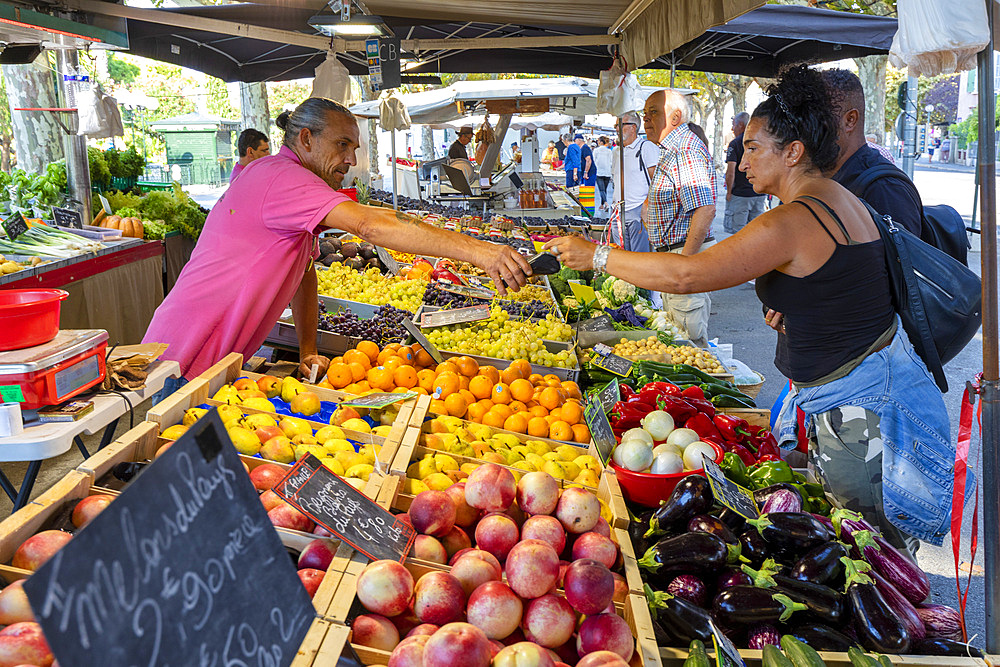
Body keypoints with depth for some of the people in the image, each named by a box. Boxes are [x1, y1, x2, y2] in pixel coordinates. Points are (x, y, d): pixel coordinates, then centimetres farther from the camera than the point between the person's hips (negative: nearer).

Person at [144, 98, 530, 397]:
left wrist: (307, 352, 7)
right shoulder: (281, 176, -21)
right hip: (186, 364, -10)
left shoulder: (288, 178, 14)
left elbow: (305, 272, 16)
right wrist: (476, 251, -40)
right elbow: (369, 226, -35)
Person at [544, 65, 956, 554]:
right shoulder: (841, 201, 10)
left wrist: (596, 256, -16)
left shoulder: (793, 221, -23)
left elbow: (685, 275, -26)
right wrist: (789, 310, 5)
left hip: (857, 401, -10)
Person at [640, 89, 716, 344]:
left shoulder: (687, 150, -18)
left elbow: (705, 210, -26)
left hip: (684, 254, -11)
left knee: (689, 338, -5)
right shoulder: (672, 150, 18)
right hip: (670, 254, 11)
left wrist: (683, 262, -26)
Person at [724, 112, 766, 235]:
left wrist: (729, 192, -4)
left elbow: (730, 172, -15)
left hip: (740, 194, -6)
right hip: (760, 194, 6)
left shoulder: (735, 144, -9)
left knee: (738, 233, 0)